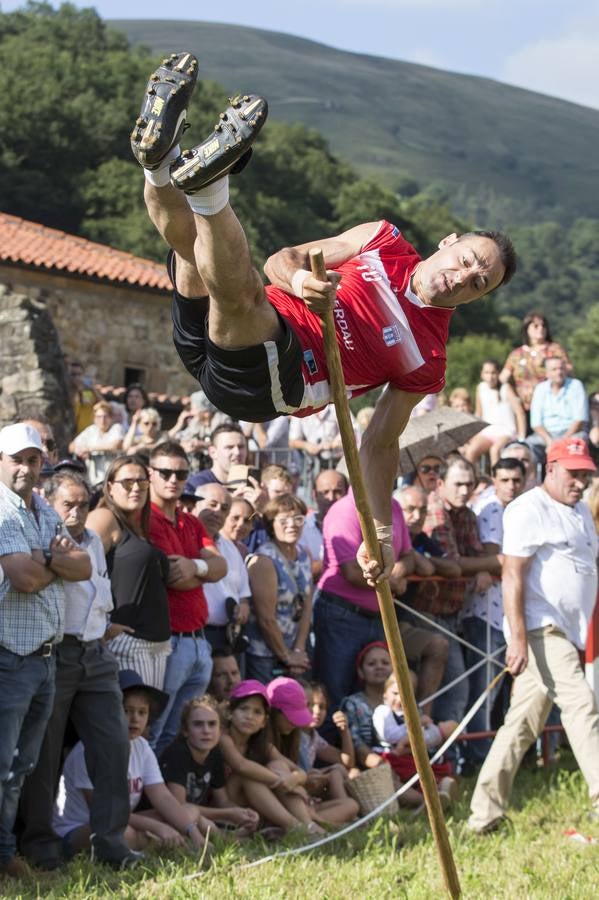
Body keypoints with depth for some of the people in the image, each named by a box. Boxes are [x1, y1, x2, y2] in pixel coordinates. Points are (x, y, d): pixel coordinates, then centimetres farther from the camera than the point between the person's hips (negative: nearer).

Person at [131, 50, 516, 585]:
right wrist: (298, 280, -13)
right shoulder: (385, 240, 16)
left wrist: (383, 535, 4)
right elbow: (283, 260, 13)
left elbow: (380, 444, 13)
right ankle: (160, 155, -45)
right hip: (209, 334, 4)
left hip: (258, 387, -4)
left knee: (239, 290, -33)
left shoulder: (427, 362, 8)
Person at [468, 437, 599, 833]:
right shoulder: (528, 510, -9)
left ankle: (485, 813, 11)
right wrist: (518, 637, -21)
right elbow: (513, 575, -15)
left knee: (524, 724, 8)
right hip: (540, 631, -9)